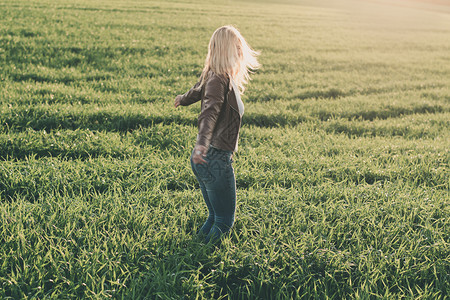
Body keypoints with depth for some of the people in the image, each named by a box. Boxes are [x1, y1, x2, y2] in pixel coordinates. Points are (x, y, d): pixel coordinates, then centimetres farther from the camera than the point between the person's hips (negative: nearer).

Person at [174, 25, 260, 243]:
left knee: (216, 216, 19)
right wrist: (201, 144, -53)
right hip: (214, 159, -9)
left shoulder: (214, 76, 8)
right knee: (224, 220, 3)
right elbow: (210, 112, -36)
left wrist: (182, 99, 52)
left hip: (205, 158, 9)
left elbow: (197, 92, 30)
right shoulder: (218, 80, -19)